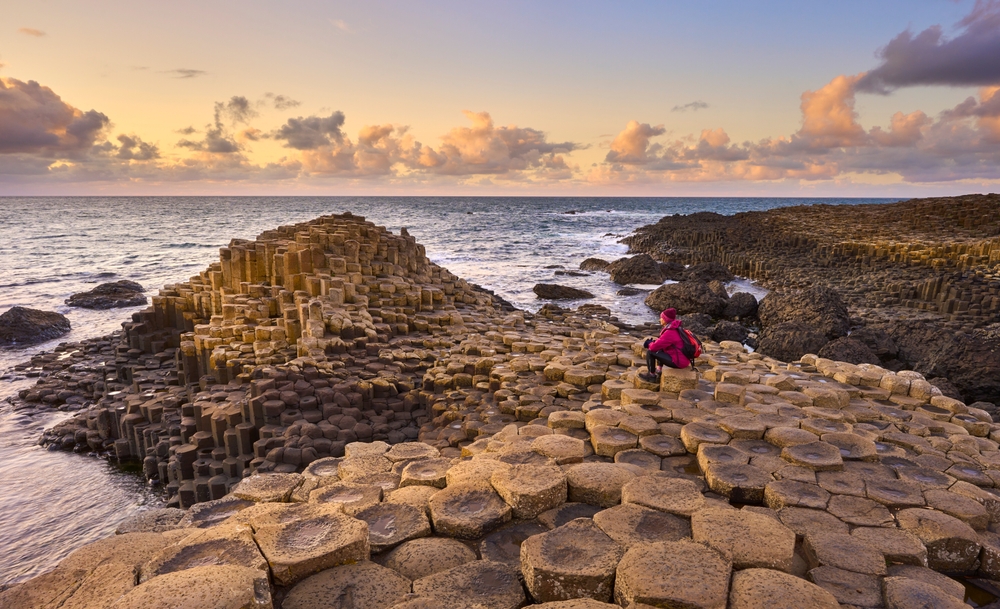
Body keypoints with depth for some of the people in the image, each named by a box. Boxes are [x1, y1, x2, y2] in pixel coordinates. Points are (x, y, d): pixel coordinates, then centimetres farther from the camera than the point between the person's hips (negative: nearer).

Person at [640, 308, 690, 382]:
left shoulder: (670, 332, -22)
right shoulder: (676, 329, 8)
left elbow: (655, 346, -20)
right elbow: (662, 341, 22)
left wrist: (649, 344, 2)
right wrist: (653, 341, 5)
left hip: (678, 362, -10)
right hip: (684, 359, 10)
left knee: (650, 352, -9)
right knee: (660, 349, 29)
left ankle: (651, 375, 4)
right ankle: (659, 371, 29)